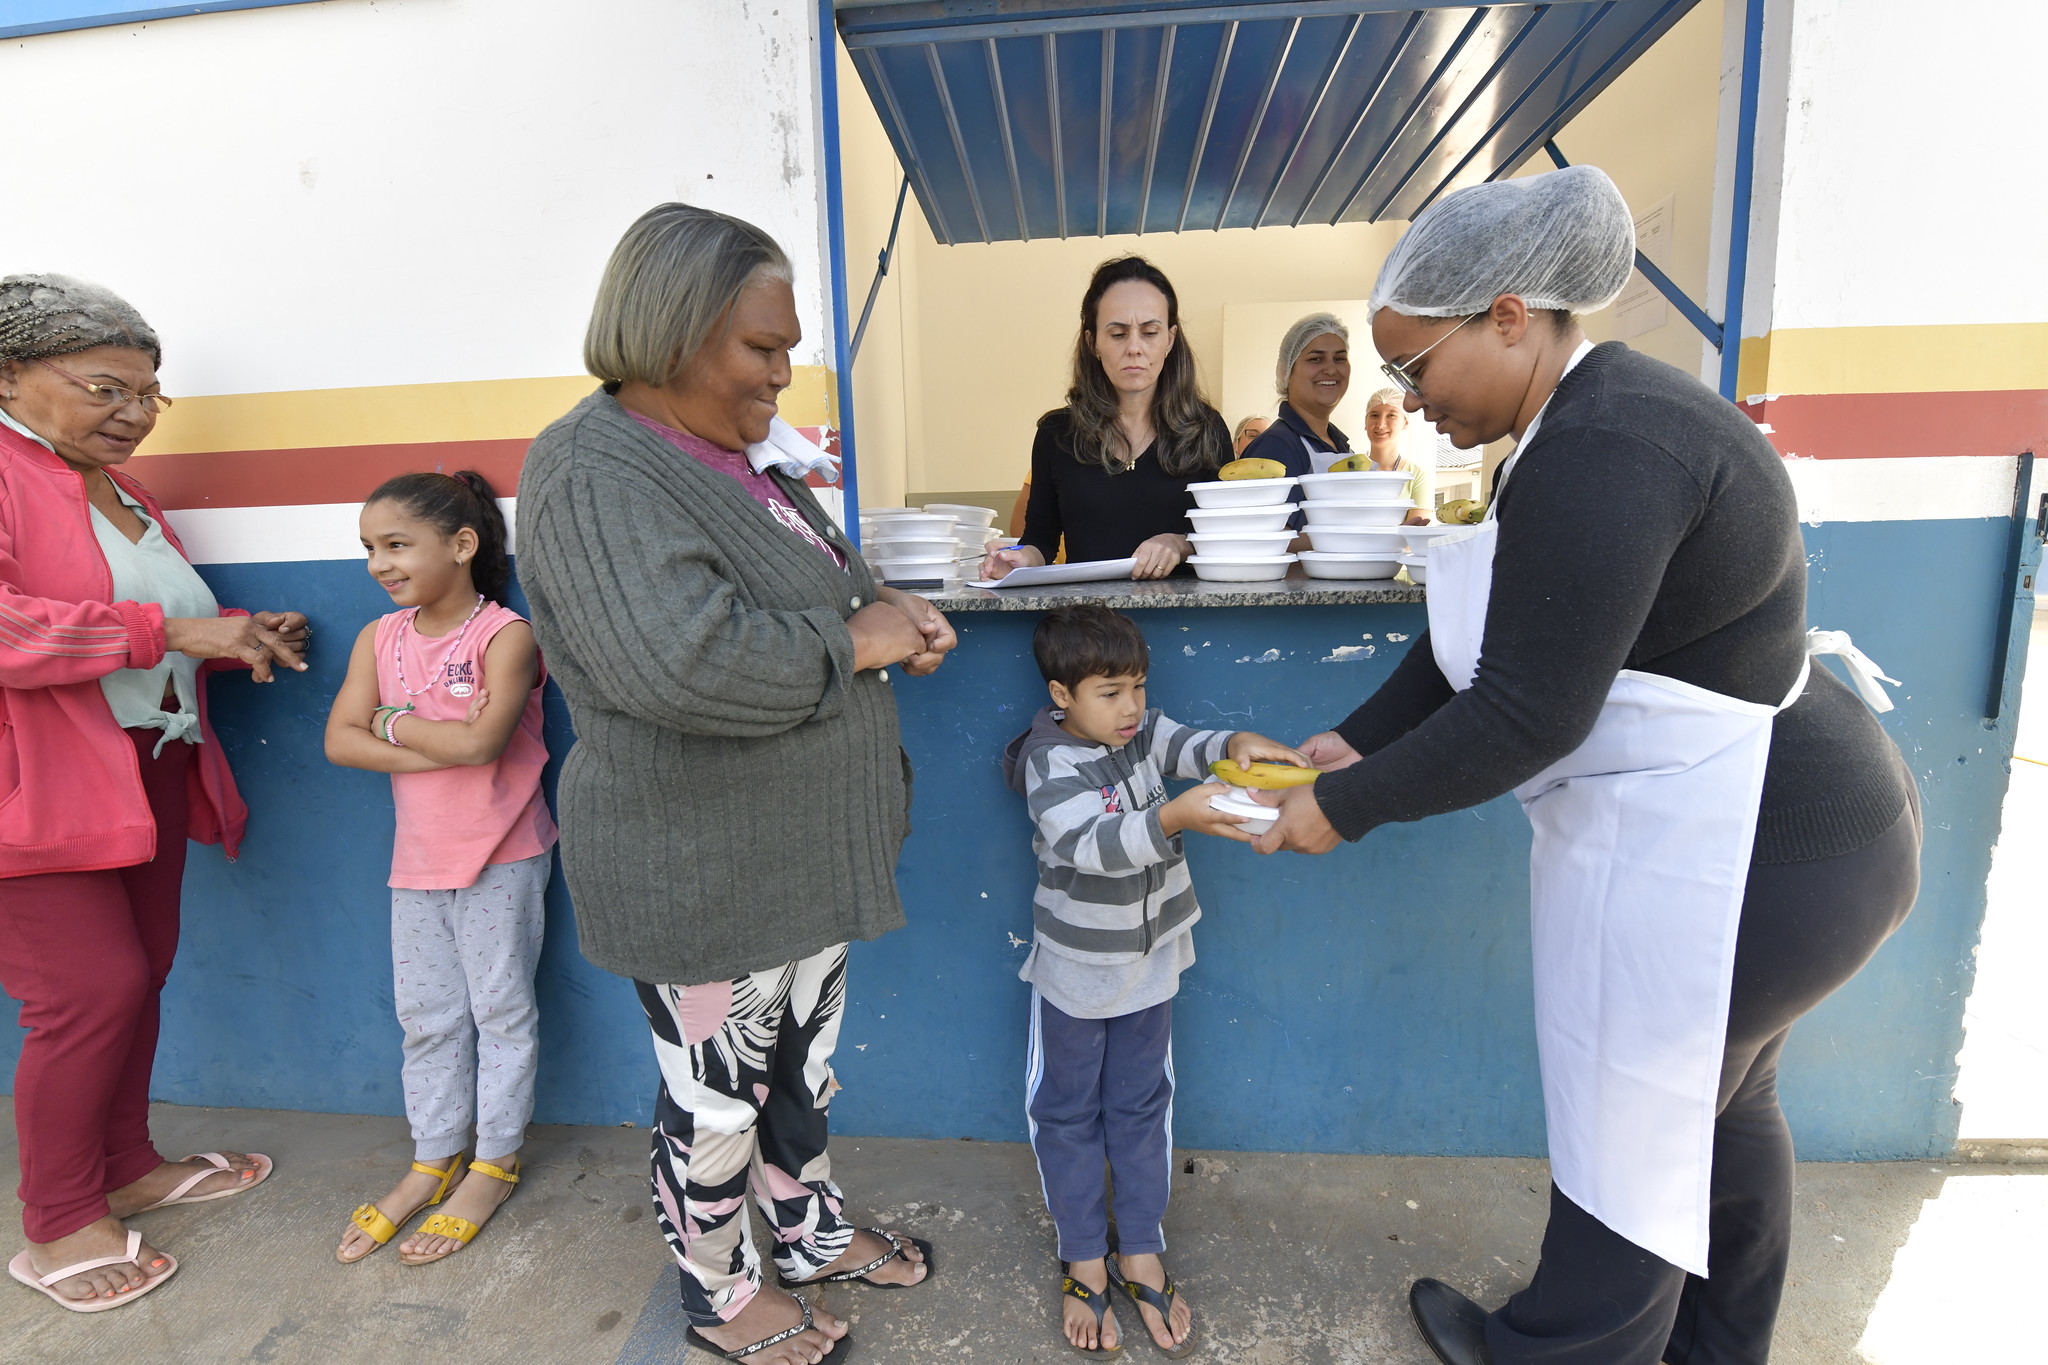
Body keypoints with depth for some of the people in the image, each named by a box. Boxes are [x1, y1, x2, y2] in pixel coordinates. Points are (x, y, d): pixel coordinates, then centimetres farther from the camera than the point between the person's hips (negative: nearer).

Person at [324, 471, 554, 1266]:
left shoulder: (505, 635, -15)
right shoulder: (379, 638, 3)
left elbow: (482, 740, -26)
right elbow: (340, 740, -6)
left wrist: (395, 720, -10)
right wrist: (443, 748, -19)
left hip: (500, 857, -6)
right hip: (417, 857, 6)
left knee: (501, 1009, 8)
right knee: (426, 1017, 16)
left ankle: (495, 1162, 25)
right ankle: (432, 1160, 34)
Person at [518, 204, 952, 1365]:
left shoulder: (738, 454, 9)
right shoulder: (594, 475, -20)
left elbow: (810, 582, 21)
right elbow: (684, 664, -35)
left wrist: (888, 606, -1)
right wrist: (854, 644, -21)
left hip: (807, 846, 9)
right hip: (702, 876, -8)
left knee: (801, 1067, 25)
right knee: (718, 1098, 15)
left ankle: (815, 1235, 48)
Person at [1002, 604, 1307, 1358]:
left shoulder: (1144, 730, -5)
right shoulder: (1051, 763, -24)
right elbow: (1092, 844, -37)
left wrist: (1239, 745, -36)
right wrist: (1175, 818, -52)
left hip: (1150, 959, 5)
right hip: (1075, 970, -5)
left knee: (1141, 1107, 17)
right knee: (1068, 1112, 12)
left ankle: (1140, 1258, 34)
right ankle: (1084, 1263, 31)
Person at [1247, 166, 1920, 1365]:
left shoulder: (1601, 455, -26)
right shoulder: (1596, 416, 7)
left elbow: (1525, 715, -27)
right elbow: (1482, 641, 8)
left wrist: (1344, 808, -17)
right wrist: (1356, 742, 4)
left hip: (1736, 857, -10)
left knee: (1633, 1129, 10)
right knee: (1720, 1106, 26)